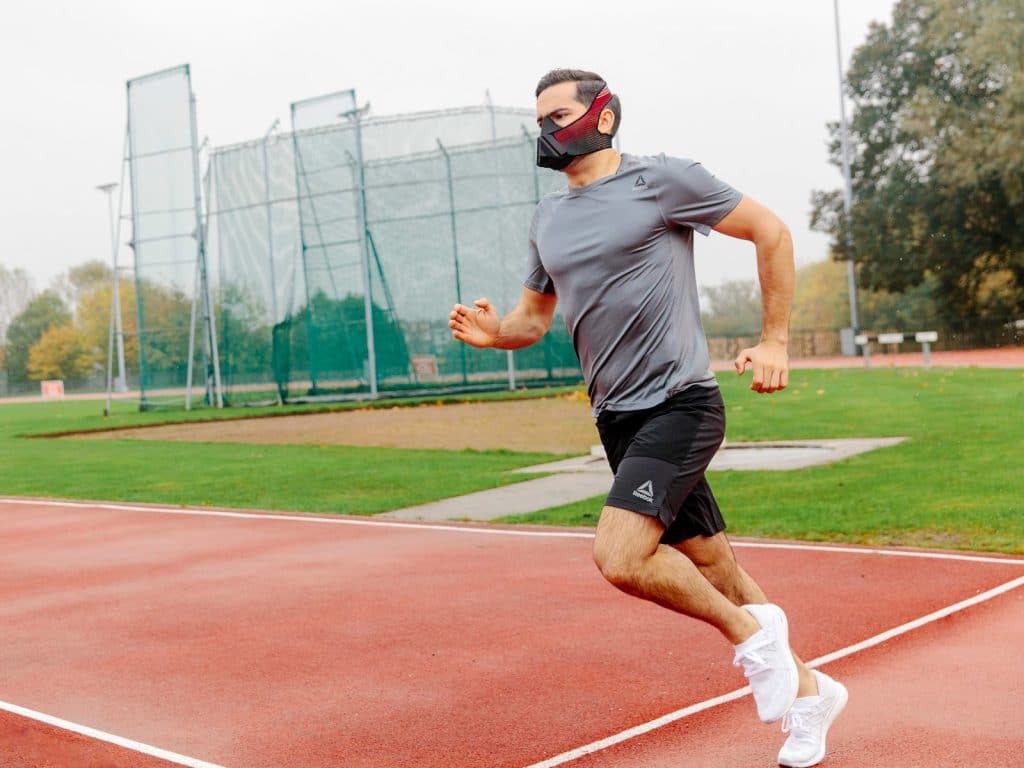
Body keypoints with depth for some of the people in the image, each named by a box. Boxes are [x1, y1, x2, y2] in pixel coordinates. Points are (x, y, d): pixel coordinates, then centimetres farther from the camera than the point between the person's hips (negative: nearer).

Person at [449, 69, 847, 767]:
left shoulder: (662, 179, -6)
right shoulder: (548, 219, 13)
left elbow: (770, 231, 0)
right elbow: (535, 316, 21)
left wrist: (775, 341, -4)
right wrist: (493, 332, -3)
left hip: (680, 403, -6)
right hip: (619, 417, 7)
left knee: (620, 555, -23)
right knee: (712, 572, 10)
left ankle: (751, 631, 0)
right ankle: (807, 691, 28)